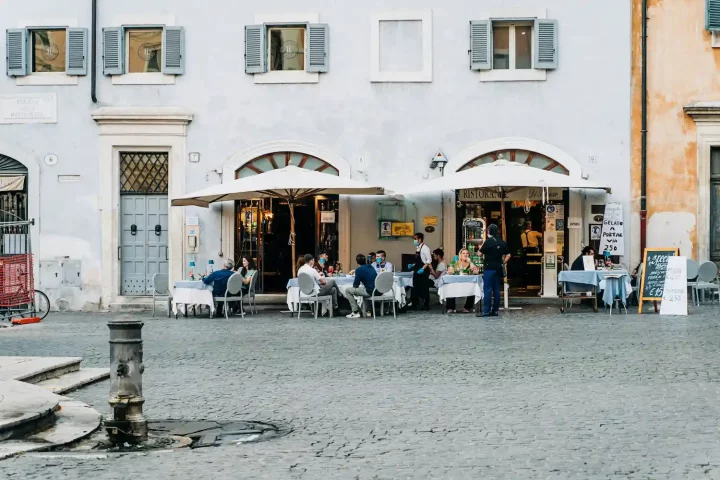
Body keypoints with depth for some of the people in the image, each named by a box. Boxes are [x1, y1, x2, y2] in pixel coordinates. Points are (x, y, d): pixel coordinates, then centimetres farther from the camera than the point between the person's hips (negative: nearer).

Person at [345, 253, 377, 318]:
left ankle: (355, 312, 3)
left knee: (348, 291, 3)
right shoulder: (371, 267, 15)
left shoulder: (359, 270, -7)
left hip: (370, 292, -8)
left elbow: (355, 285, -4)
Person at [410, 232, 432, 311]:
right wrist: (413, 266, 7)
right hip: (417, 270, 8)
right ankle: (415, 305, 18)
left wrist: (423, 269, -23)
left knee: (424, 288, 0)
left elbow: (429, 260, -17)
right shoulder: (417, 248, 11)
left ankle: (426, 305, 9)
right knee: (416, 287, 11)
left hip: (423, 271, -8)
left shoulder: (425, 248, -14)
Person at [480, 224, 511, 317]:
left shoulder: (488, 241, -10)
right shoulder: (502, 242, 8)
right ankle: (495, 310, 10)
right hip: (498, 268, 6)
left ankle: (486, 310, -10)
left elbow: (480, 253, -6)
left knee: (487, 289, -6)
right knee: (496, 289, 9)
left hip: (489, 268, -6)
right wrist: (502, 263, 15)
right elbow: (508, 255, 12)